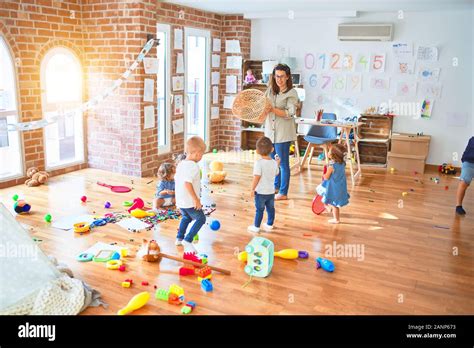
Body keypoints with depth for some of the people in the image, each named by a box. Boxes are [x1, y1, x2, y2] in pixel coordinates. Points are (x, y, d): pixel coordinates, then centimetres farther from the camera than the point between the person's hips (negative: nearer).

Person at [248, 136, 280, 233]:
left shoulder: (258, 163, -20)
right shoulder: (274, 162, -1)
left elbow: (257, 177, -23)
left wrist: (252, 189, -15)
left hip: (261, 192, -5)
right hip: (271, 191, 5)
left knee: (259, 210, 6)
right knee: (271, 209, 18)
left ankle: (256, 227, 18)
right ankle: (269, 225, 32)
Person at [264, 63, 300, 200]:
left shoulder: (292, 93, -9)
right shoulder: (271, 89, 9)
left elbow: (290, 113, -17)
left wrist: (272, 109, -22)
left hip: (283, 133, -7)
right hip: (270, 130, 7)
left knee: (283, 163, 1)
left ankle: (283, 193, 11)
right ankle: (276, 186, 35)